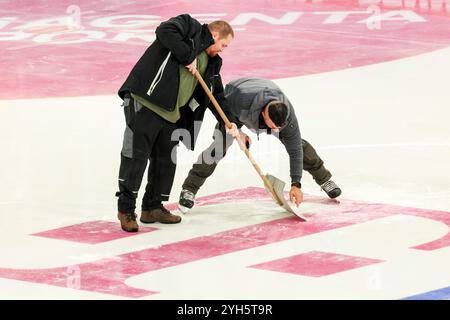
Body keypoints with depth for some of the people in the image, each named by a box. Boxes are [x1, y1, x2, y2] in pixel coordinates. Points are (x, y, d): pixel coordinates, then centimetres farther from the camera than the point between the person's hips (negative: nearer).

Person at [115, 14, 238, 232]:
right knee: (136, 154, -8)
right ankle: (126, 208, -2)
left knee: (166, 160, 11)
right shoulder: (190, 27, -1)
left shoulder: (211, 63, 20)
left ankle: (153, 207, 23)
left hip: (171, 114, 9)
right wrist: (188, 56, -16)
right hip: (145, 102, -9)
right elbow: (165, 31, -21)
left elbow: (216, 95, 24)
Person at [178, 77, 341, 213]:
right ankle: (189, 190, -14)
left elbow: (295, 150, -29)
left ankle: (324, 179, 21)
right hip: (234, 111, -2)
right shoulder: (242, 99, -47)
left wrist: (296, 184, -30)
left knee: (298, 143, -3)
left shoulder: (288, 115, -37)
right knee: (220, 145, -22)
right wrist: (236, 132, -27)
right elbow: (223, 106, -23)